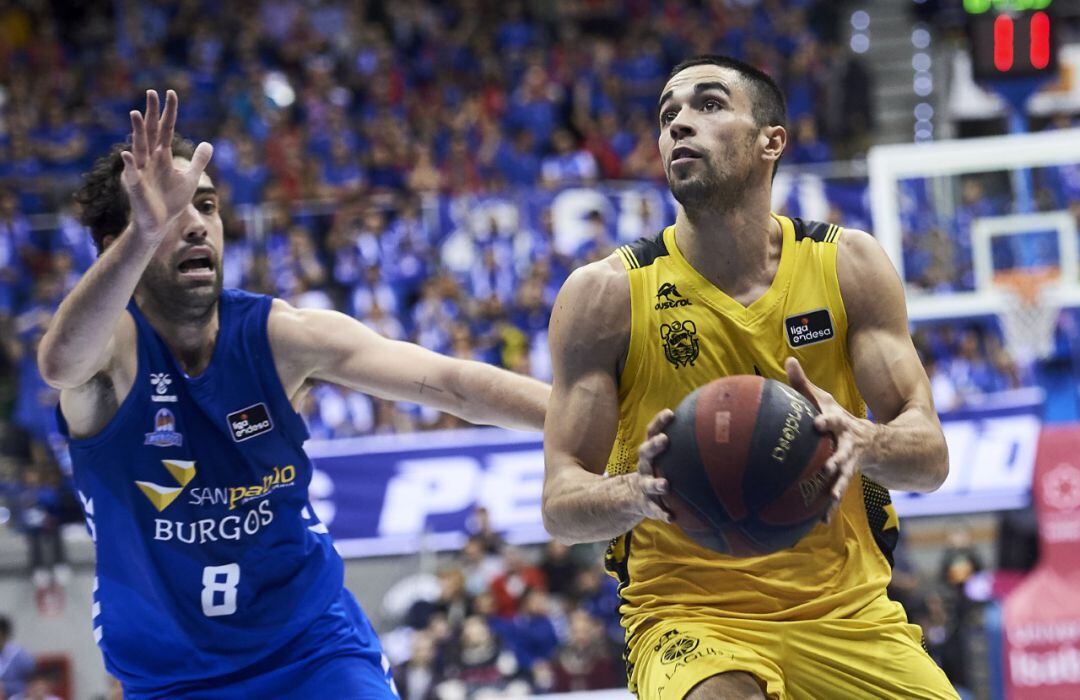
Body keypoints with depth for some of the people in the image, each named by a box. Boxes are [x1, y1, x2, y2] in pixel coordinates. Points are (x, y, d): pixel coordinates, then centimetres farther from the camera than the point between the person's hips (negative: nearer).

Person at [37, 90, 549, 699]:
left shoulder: (280, 336, -10)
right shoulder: (113, 342, -16)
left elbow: (452, 383, -16)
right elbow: (60, 363, -42)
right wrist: (145, 230, -59)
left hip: (315, 647, 1)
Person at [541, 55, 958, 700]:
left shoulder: (848, 265, 2)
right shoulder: (607, 294, -4)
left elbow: (930, 455, -3)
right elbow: (561, 505, -6)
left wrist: (861, 443, -27)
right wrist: (637, 492, -30)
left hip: (846, 612, 4)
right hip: (687, 616, -4)